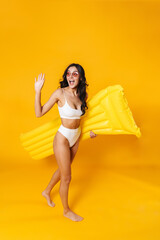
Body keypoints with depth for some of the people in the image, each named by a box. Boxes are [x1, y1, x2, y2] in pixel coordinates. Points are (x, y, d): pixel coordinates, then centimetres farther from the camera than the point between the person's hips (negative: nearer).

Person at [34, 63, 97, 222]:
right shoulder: (60, 93, -19)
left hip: (76, 137, 6)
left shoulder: (83, 95, -2)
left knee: (63, 170, 24)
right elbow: (39, 113, -16)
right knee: (66, 178, 7)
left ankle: (47, 192, 52)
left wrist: (89, 129, 10)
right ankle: (66, 211, 31)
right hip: (63, 138, -6)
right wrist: (38, 91, -24)